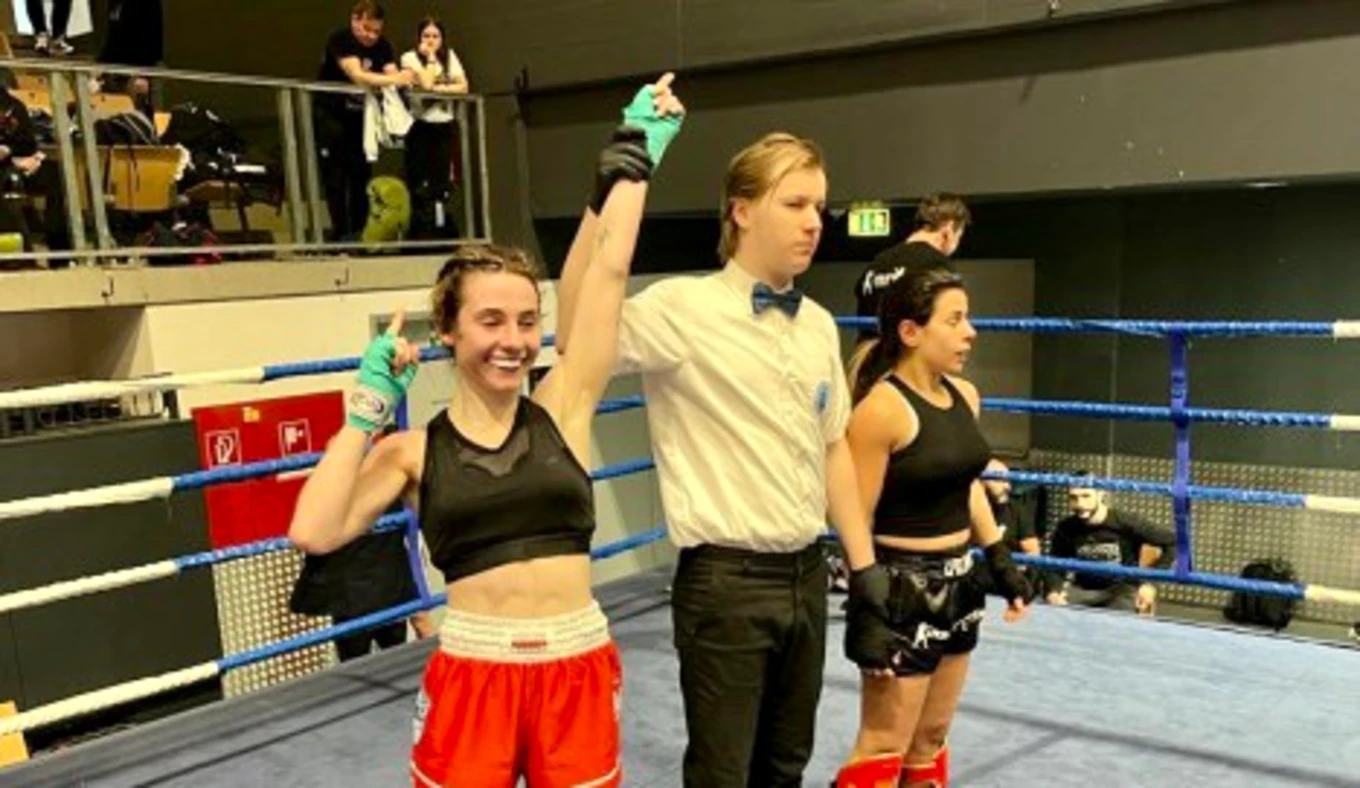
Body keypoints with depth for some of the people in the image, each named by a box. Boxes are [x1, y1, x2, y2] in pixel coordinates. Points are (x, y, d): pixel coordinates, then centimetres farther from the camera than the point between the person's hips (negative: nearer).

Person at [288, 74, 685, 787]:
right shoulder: (413, 450, 0)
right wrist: (368, 407, -7)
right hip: (472, 679, -1)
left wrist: (636, 151, 4)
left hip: (579, 672, 1)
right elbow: (314, 533, -13)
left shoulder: (563, 408, 0)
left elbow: (609, 267, -1)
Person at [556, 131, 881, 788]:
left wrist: (864, 563, 13)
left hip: (805, 575, 6)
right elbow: (575, 339, -30)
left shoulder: (818, 324, 7)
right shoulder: (683, 308, -13)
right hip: (726, 582, -6)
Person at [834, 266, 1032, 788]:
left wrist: (1001, 561, 17)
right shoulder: (881, 408, -19)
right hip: (903, 586, -8)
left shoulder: (965, 394, 6)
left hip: (958, 581, 8)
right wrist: (867, 611, -20)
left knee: (931, 736, 20)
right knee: (884, 746, 0)